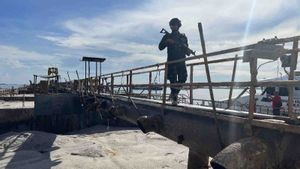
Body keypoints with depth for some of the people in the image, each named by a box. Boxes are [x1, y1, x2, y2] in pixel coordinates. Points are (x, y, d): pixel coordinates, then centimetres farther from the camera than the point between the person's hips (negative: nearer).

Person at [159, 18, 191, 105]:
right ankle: (174, 98, -2)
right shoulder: (167, 36, 10)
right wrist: (167, 42, -15)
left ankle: (174, 94, 14)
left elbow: (186, 48, 20)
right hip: (171, 61, -2)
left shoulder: (183, 37, 17)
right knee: (173, 80, -9)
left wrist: (188, 51, -3)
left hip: (181, 61, 3)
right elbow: (160, 47, 3)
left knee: (183, 78, -6)